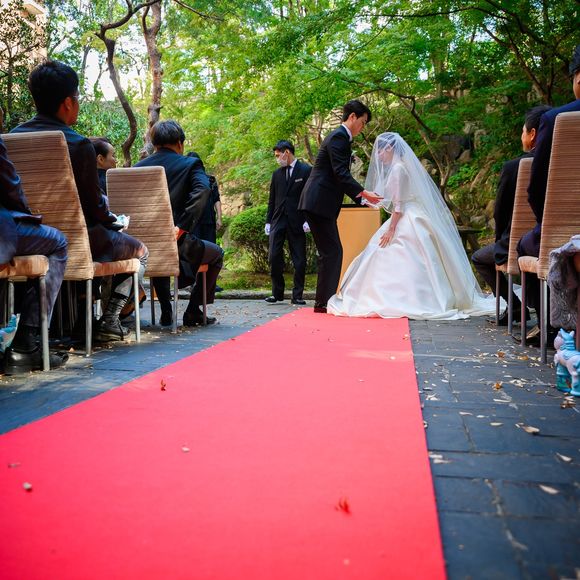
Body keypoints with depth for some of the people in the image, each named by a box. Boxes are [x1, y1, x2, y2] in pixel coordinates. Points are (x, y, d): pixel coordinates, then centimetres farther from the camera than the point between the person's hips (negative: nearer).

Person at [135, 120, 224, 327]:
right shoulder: (190, 163, -1)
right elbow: (202, 191, -20)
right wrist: (182, 227, -21)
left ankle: (166, 311, 35)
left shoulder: (138, 167, 10)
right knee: (216, 254, 25)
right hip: (176, 243, -5)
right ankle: (193, 311, 19)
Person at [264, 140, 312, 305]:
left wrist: (308, 219, -11)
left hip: (297, 222, -4)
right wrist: (268, 221, 10)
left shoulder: (306, 170, 0)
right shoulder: (277, 174, 14)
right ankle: (277, 293, 9)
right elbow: (272, 200, 16)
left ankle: (297, 295, 8)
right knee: (274, 258, -2)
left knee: (299, 260, 0)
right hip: (278, 221, 4)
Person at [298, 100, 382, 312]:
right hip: (319, 203, -10)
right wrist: (363, 192, -21)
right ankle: (323, 302, -3)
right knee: (331, 252, -8)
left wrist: (361, 199, 19)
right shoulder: (339, 136, -10)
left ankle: (325, 301, 16)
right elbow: (340, 173, -19)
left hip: (320, 203, 10)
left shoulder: (341, 137, 22)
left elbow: (341, 177, 24)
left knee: (332, 252, 12)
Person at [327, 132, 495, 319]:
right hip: (404, 220, 10)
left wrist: (391, 229, -17)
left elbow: (399, 204, -17)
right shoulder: (394, 167, 17)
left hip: (408, 222, -10)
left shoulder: (398, 168, -12)